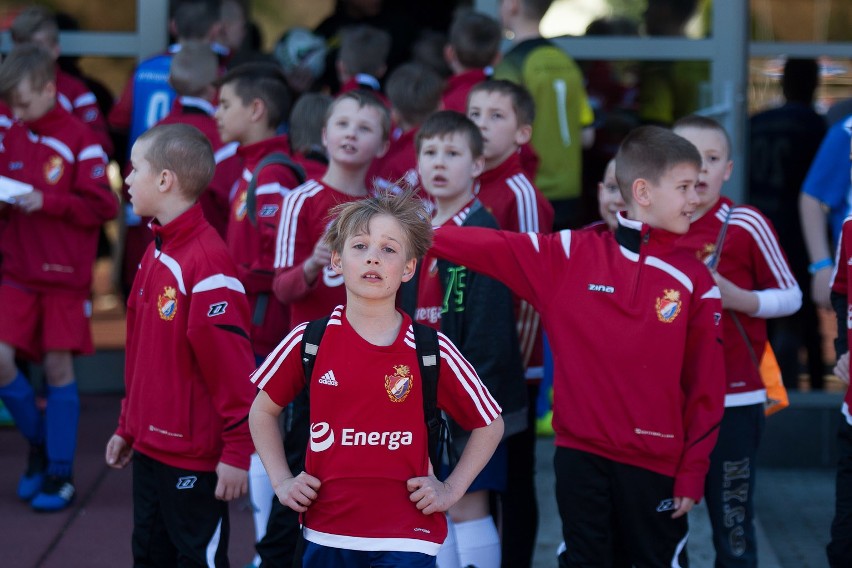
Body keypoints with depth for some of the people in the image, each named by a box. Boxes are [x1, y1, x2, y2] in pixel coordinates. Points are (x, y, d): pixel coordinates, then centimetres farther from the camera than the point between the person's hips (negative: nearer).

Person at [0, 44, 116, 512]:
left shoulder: (78, 139, -9)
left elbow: (102, 206, -13)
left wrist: (48, 202, -22)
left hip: (65, 275, -4)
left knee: (58, 368, 1)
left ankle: (60, 472, 12)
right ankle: (38, 442, 15)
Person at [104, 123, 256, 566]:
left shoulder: (207, 260, -20)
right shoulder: (156, 252, 9)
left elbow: (233, 366, -21)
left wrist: (237, 453, -19)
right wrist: (128, 426, 19)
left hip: (195, 459, -9)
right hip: (150, 448, 9)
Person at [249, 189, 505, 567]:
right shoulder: (309, 342, -1)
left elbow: (489, 424, 8)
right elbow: (263, 411, 15)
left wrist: (451, 489, 2)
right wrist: (281, 481, 7)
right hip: (325, 534, 2)